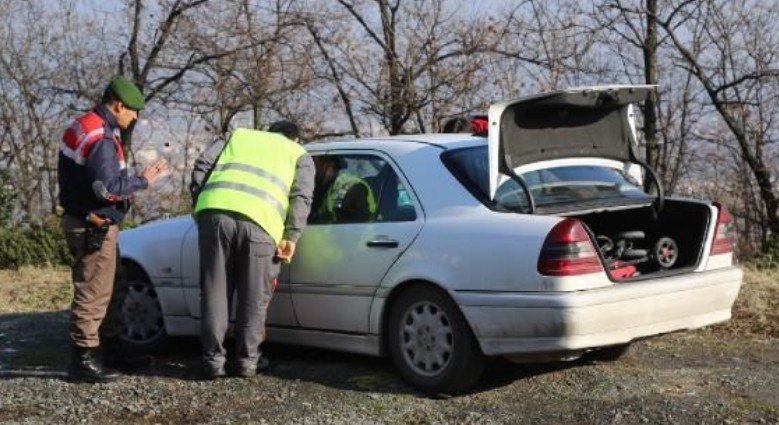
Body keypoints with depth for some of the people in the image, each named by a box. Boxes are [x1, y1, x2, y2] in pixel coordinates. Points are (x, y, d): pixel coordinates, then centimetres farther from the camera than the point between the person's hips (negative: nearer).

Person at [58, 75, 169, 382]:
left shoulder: (82, 127, 11)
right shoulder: (101, 138, -20)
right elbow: (108, 188, -26)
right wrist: (142, 180, -15)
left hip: (79, 220, 11)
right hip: (94, 227, -11)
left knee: (90, 291, 17)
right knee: (93, 294, -5)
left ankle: (85, 354, 25)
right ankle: (83, 360, -1)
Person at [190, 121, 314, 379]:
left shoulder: (239, 135, 34)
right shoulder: (299, 155, 28)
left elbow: (202, 165, 19)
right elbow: (302, 196, 9)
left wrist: (200, 203, 21)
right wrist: (291, 236, 3)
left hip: (215, 211, 2)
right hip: (259, 220, -2)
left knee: (215, 291, 9)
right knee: (253, 297, 10)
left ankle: (213, 359, 12)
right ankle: (247, 360, 17)